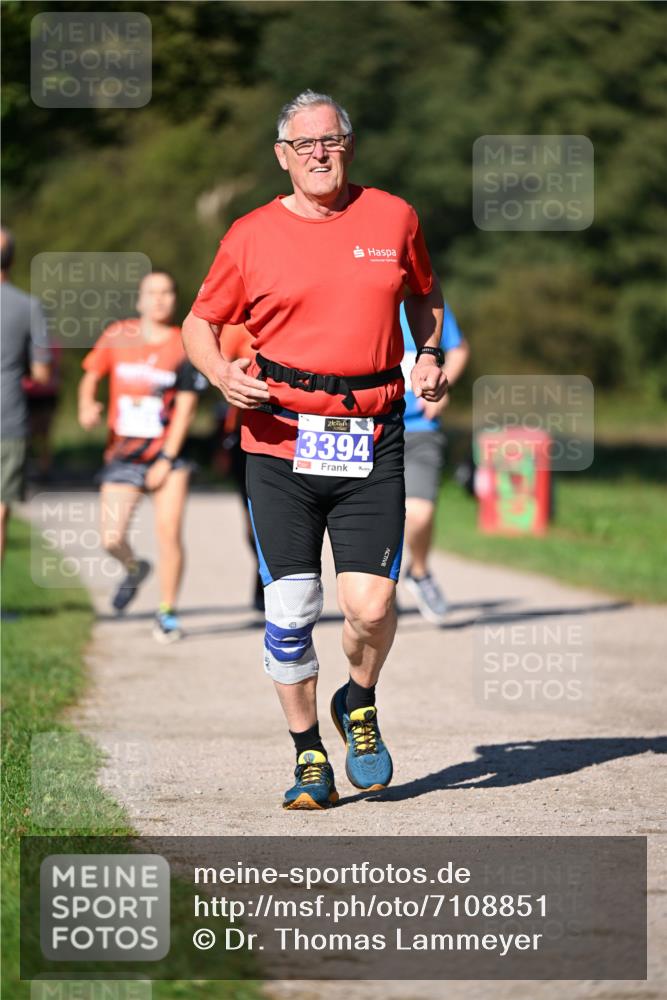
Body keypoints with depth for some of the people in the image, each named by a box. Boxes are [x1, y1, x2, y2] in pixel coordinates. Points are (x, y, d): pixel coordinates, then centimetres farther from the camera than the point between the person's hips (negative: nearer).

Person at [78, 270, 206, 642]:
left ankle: (168, 614, 2)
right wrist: (87, 406, -7)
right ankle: (135, 568, 30)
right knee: (111, 539, -6)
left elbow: (185, 407, -5)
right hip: (123, 455, 2)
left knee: (169, 531, -13)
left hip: (168, 452, -2)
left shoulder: (185, 346, -3)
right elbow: (91, 377, 15)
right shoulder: (118, 337, 4)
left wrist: (166, 459, -10)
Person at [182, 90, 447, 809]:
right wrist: (223, 373, -7)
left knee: (371, 604, -10)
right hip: (280, 439, 0)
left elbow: (424, 297, 26)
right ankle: (309, 758, 16)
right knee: (289, 610, -1)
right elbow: (200, 323, 13)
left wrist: (429, 357, 8)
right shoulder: (251, 236, 4)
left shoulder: (392, 218, 8)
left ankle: (358, 705, 22)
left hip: (371, 440, 0)